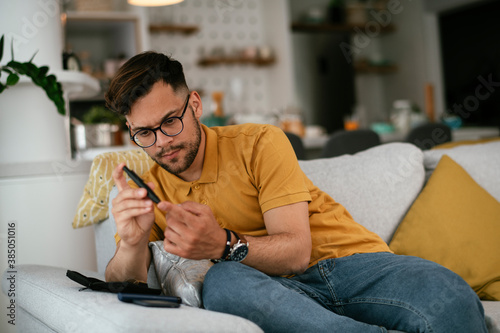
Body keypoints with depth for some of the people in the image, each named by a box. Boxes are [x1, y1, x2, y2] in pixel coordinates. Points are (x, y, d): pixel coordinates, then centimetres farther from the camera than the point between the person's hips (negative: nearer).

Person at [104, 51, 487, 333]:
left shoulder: (260, 144, 0)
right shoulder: (149, 194, 10)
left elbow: (297, 250, -9)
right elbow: (121, 287, -1)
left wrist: (224, 244, -28)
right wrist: (132, 244, -23)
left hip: (349, 260, -2)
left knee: (446, 295, -33)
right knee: (222, 280, -36)